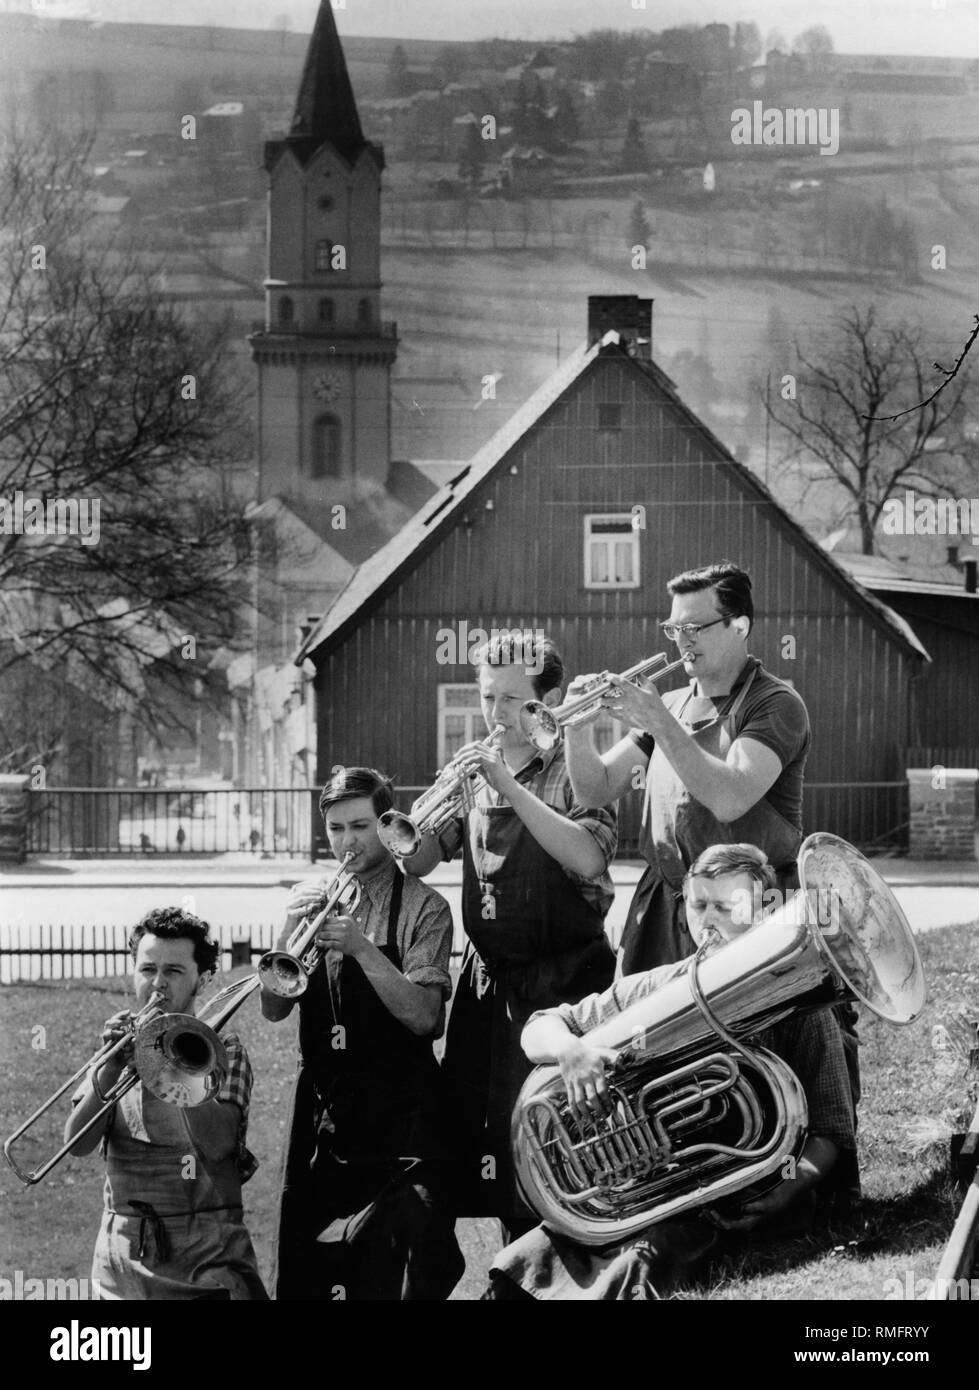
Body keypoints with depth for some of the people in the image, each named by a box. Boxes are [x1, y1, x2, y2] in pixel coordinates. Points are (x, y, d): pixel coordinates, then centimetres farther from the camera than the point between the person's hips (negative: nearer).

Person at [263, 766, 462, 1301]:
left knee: (398, 1275, -11)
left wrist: (360, 947, -24)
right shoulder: (308, 897, 9)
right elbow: (274, 1008, 2)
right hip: (321, 1105, 4)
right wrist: (292, 931, -13)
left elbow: (423, 1016, -14)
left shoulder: (421, 906, -3)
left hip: (399, 1114, -4)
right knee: (303, 1269, 6)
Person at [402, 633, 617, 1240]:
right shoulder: (476, 771, 11)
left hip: (564, 979, -6)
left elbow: (587, 858, -23)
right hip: (489, 979, 6)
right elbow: (416, 862, 8)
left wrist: (509, 786, -25)